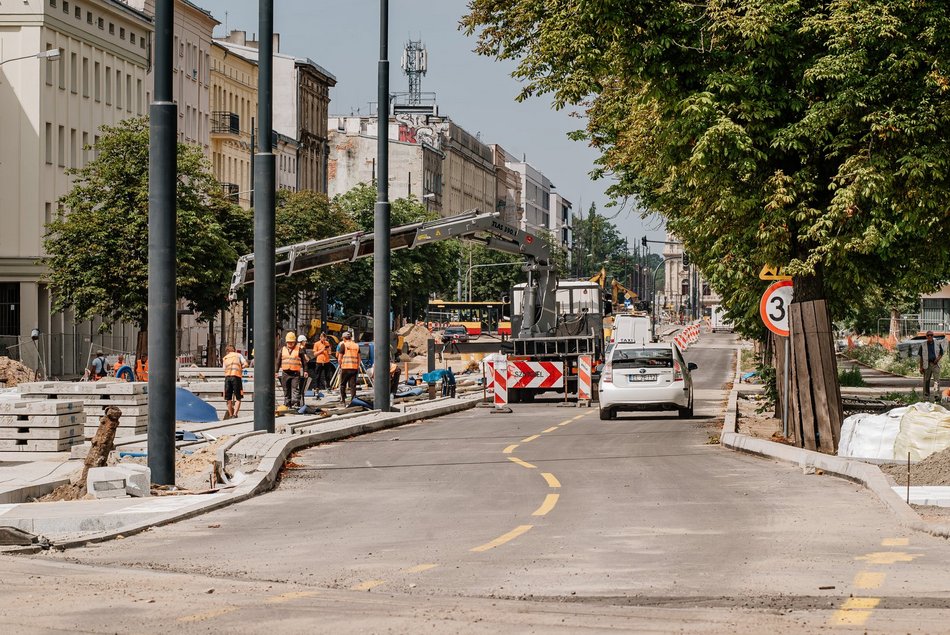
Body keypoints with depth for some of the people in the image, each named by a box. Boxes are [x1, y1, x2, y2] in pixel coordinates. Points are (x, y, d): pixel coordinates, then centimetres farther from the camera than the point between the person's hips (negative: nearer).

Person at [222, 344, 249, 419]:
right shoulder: (238, 355, 16)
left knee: (228, 399, 11)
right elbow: (245, 364, 3)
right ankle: (234, 414, -14)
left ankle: (230, 415, 14)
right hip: (236, 376, -3)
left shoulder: (225, 358, 23)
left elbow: (225, 369, 16)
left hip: (227, 377, 3)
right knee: (238, 398, 1)